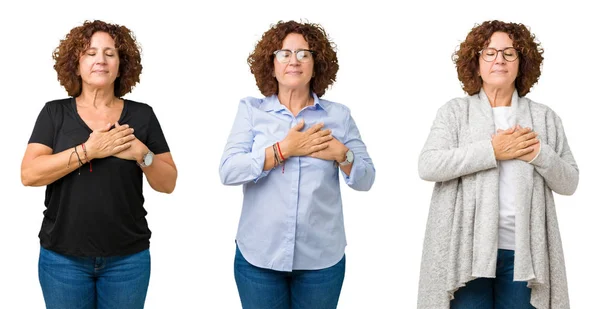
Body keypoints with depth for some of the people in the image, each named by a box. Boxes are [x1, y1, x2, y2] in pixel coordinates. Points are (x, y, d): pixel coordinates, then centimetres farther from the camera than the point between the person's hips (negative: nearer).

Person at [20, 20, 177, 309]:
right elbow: (29, 174, -10)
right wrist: (88, 150, -19)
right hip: (63, 257, 0)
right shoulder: (54, 113, 1)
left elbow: (168, 183, 3)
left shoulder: (142, 115, 2)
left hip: (128, 258, 1)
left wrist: (142, 154, -15)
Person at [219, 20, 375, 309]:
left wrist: (341, 154, -14)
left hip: (323, 258, 1)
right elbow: (228, 171, -9)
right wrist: (284, 149, -17)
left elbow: (365, 179, 5)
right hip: (259, 255, -1)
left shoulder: (339, 115, 5)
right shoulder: (251, 110, 2)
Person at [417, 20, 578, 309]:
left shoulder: (544, 117, 9)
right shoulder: (454, 112, 4)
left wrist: (539, 154, -9)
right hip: (467, 248, -2)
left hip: (524, 250, 2)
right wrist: (492, 151, -14)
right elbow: (428, 166, -10)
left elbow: (569, 182, 10)